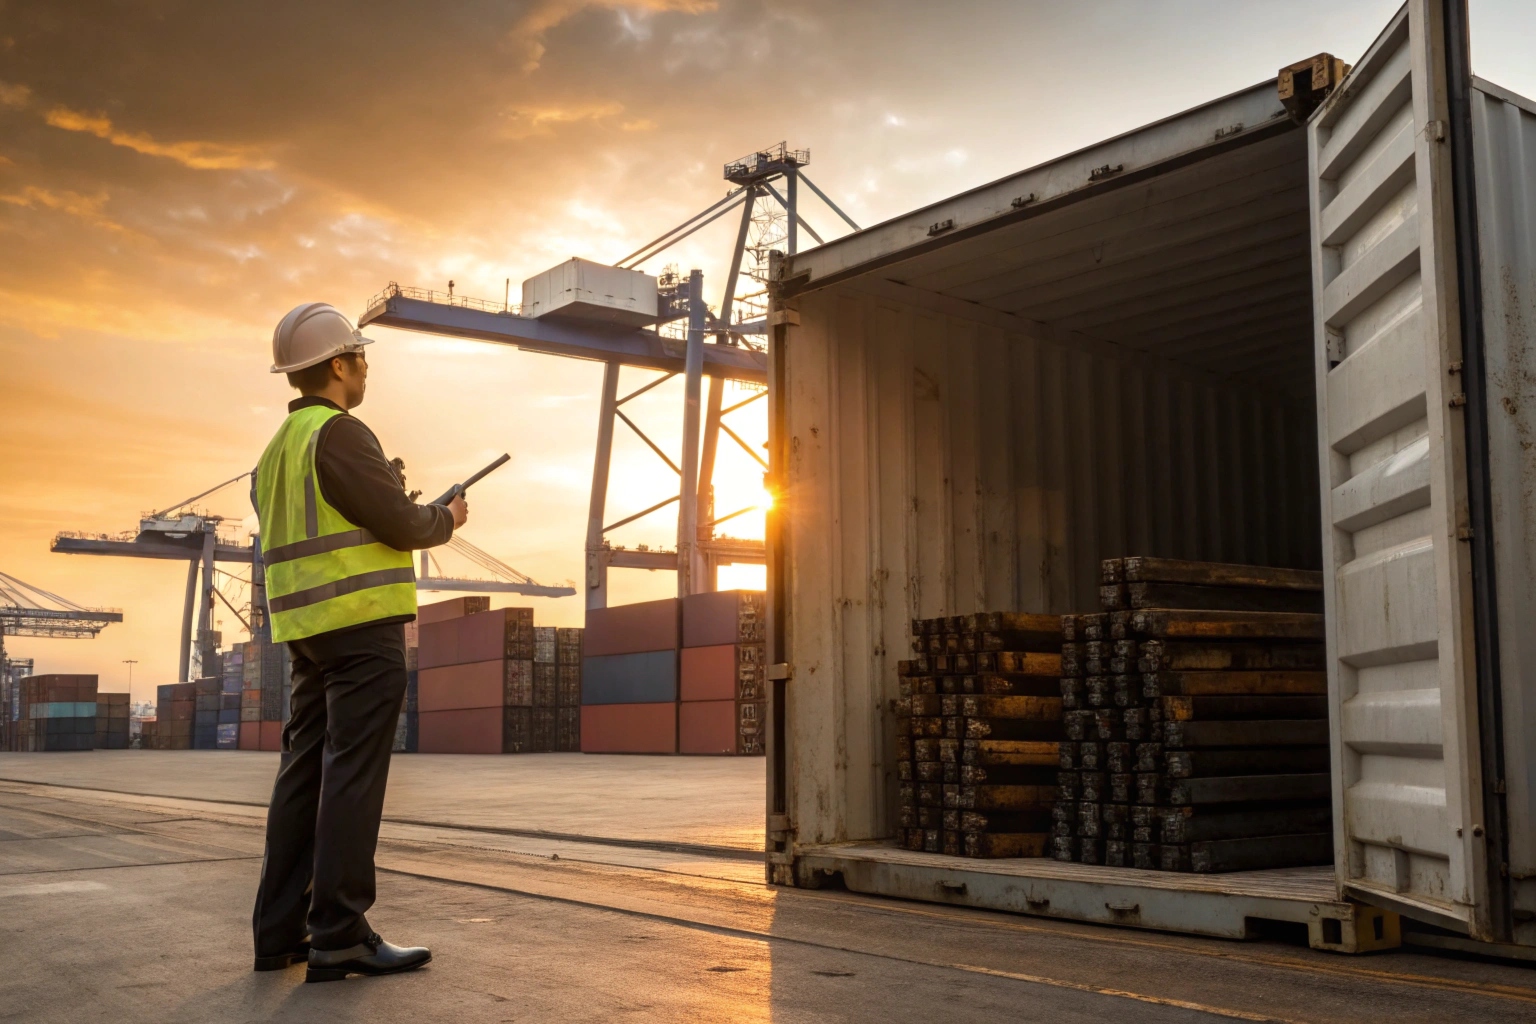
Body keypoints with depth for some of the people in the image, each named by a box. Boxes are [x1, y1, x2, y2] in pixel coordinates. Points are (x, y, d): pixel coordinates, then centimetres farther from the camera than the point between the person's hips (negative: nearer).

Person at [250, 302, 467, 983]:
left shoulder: (278, 447, 19)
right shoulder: (338, 431, -10)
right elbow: (401, 523, -14)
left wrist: (398, 501, 22)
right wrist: (446, 519, 5)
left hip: (305, 629, 9)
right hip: (362, 621, -9)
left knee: (304, 772, 10)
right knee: (353, 773, -9)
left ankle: (280, 932, 13)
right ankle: (339, 937, -8)